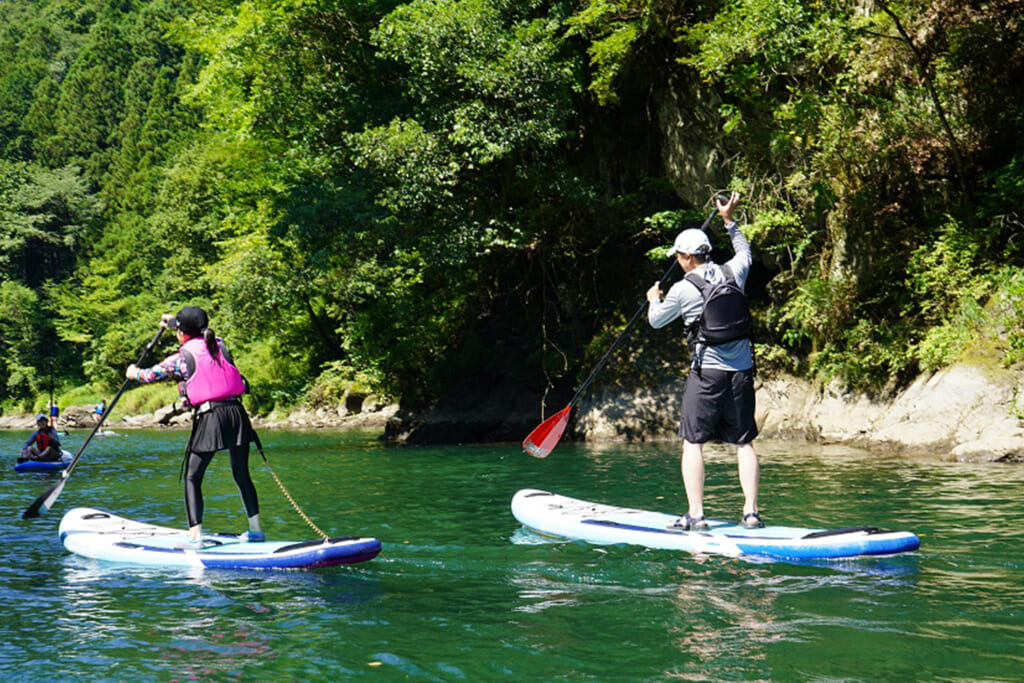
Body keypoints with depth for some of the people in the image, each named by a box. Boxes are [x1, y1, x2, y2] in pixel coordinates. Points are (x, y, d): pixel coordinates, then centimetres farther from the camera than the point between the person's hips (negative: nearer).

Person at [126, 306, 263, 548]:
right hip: (236, 412, 5)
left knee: (192, 478, 4)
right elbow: (203, 337, 39)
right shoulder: (219, 344, 13)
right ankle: (255, 530, 20)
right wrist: (176, 323, 52)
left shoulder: (181, 359, 0)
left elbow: (149, 375, 15)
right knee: (242, 475, 15)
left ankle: (195, 536, -4)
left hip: (209, 417, -5)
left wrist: (133, 373, 38)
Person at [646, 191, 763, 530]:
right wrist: (729, 220, 37)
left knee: (693, 443, 1)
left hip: (707, 374, -5)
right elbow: (744, 250, 30)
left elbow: (656, 320, 9)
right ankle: (751, 512, 5)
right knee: (744, 443, 8)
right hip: (742, 373, 5)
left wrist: (654, 299, 29)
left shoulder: (683, 289, -7)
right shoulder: (734, 273, 5)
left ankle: (695, 515, -3)